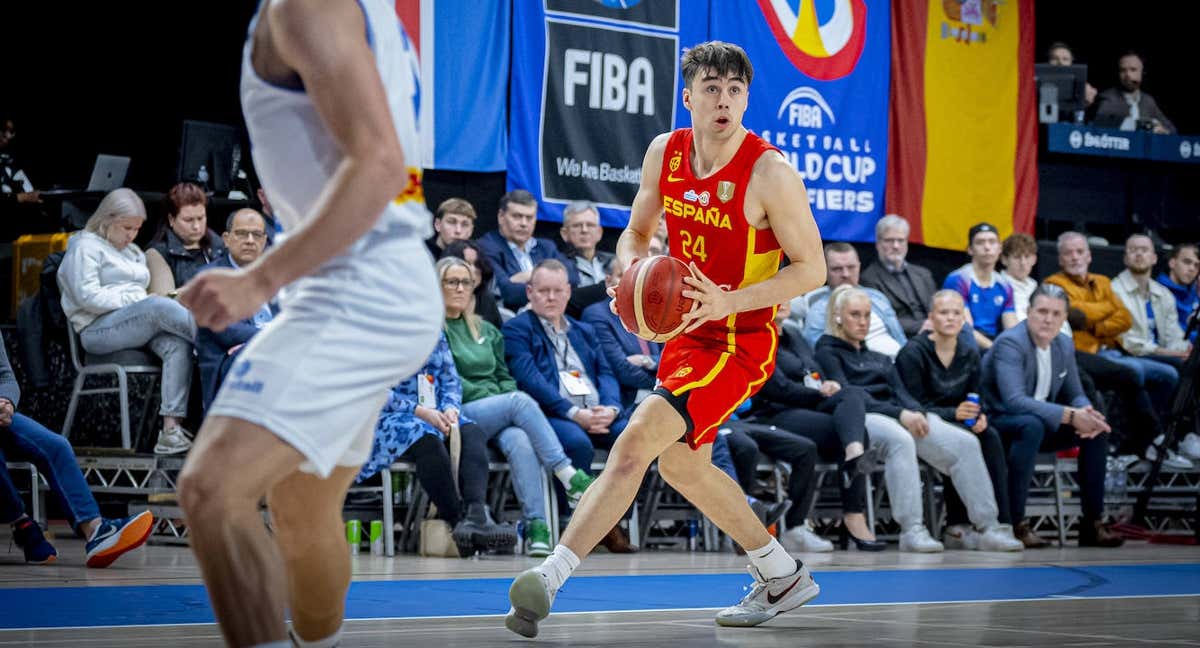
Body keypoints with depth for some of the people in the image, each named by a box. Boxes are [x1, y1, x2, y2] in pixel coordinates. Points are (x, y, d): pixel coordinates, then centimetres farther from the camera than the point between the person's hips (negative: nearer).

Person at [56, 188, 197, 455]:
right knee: (160, 307, -35)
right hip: (99, 329, -7)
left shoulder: (134, 252, 32)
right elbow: (87, 296, -7)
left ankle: (171, 430, -39)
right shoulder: (85, 246, 6)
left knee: (178, 343, -28)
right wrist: (134, 300, -11)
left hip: (139, 328, 7)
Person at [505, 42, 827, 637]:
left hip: (739, 340, -9)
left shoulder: (770, 174, -20)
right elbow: (636, 232, 12)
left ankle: (548, 576, -26)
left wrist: (730, 301, -26)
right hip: (686, 329, 9)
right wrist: (631, 269, -12)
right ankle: (783, 578, 35)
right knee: (681, 464, 21)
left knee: (636, 442, -22)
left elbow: (812, 269, -15)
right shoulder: (665, 153, -2)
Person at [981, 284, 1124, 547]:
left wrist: (1086, 412, -16)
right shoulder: (1010, 343, -21)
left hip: (1035, 423, 8)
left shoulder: (1064, 345, 5)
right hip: (996, 423, -8)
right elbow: (1014, 401, -33)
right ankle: (1012, 523, -34)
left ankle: (1093, 523, -5)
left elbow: (1075, 394, 10)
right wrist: (1070, 415, -38)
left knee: (1096, 428, -8)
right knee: (1031, 425, -38)